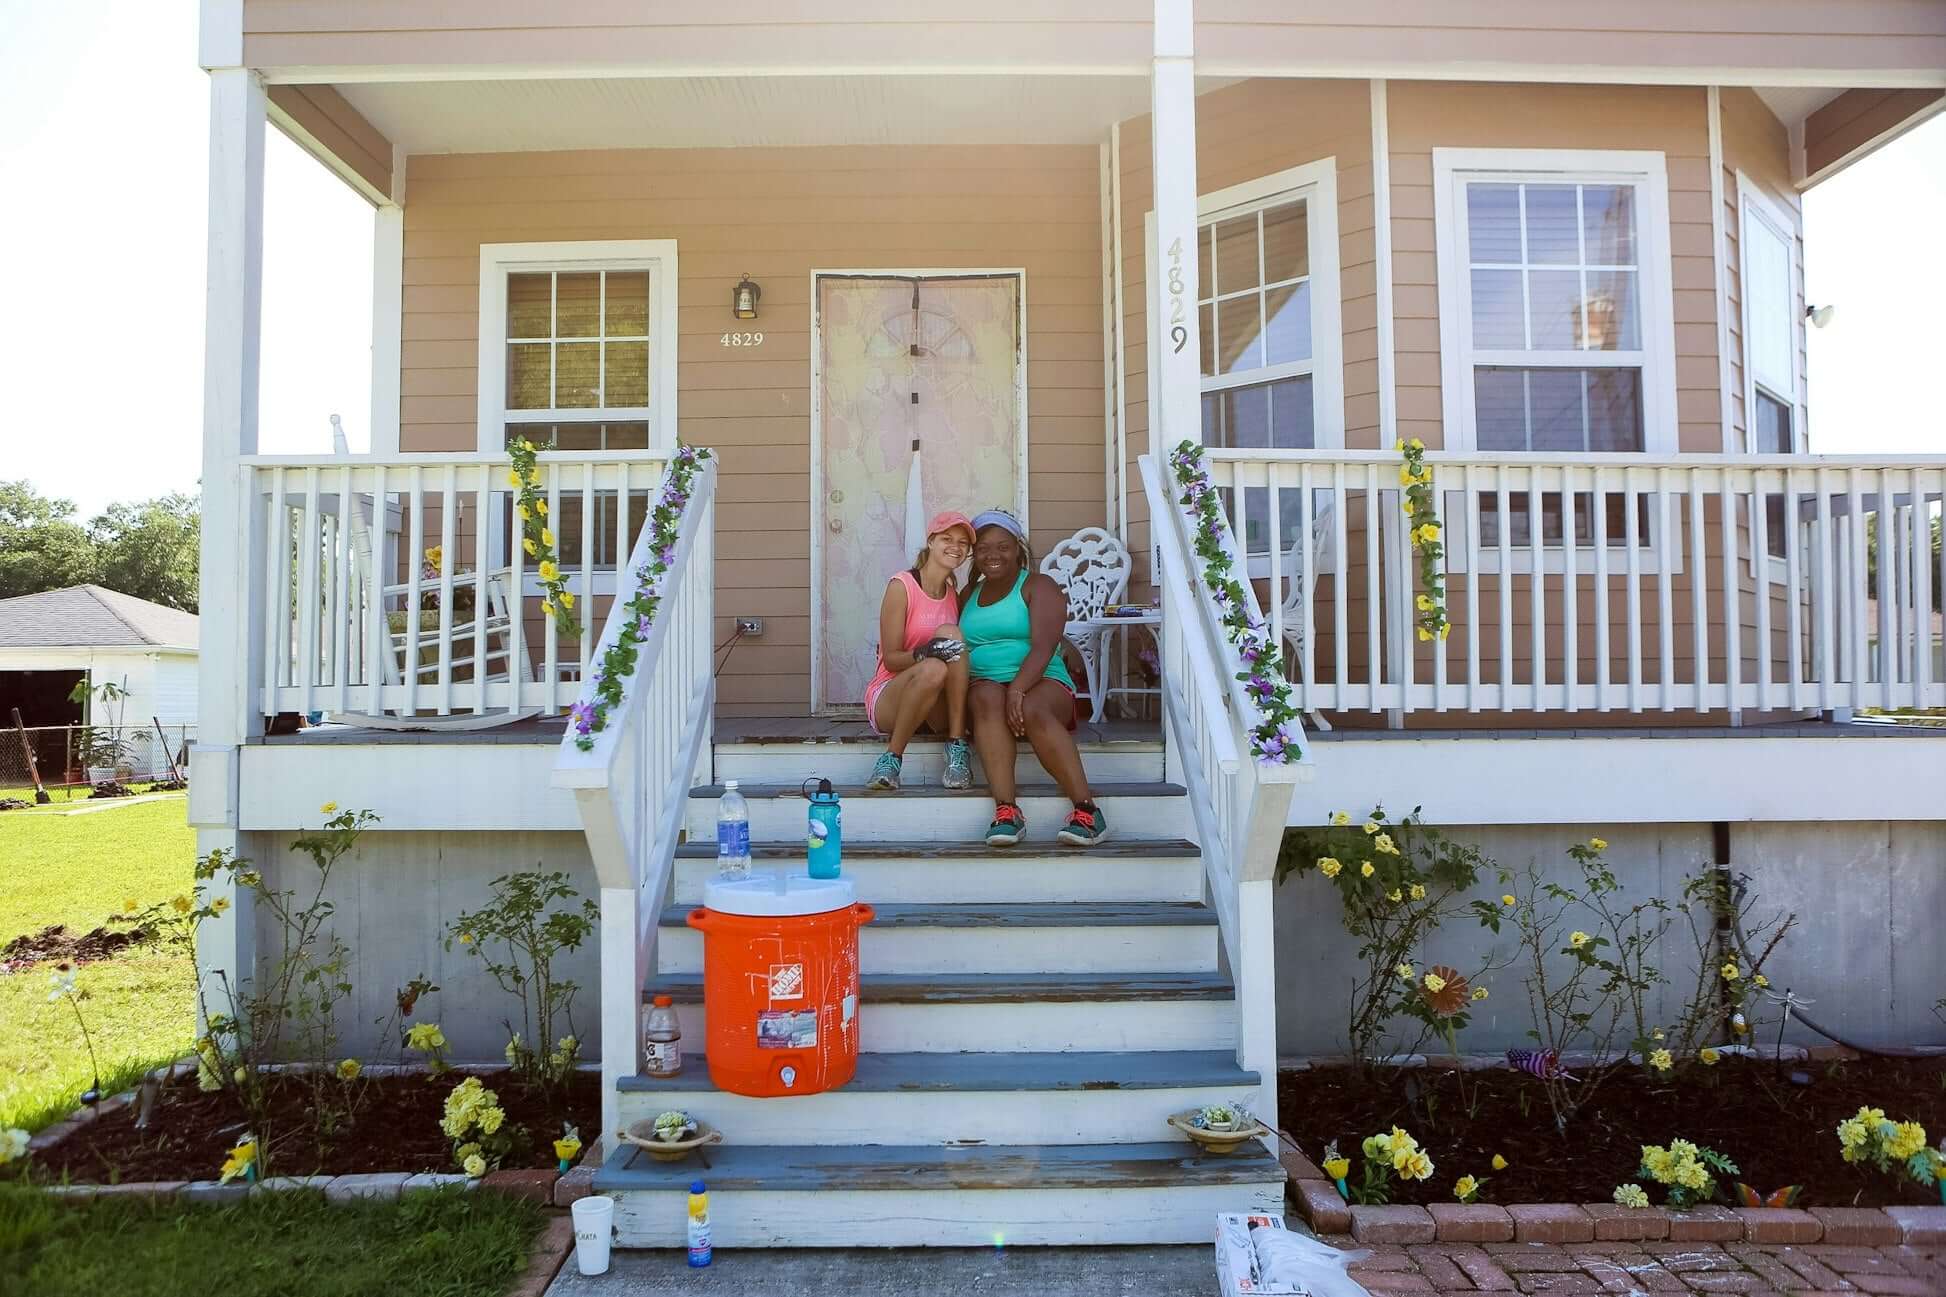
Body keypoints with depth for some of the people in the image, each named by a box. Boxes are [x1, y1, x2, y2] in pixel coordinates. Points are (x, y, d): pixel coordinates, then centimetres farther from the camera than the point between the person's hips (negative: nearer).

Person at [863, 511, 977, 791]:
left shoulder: (955, 595, 11)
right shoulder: (901, 586, -7)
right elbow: (891, 659, -11)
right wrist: (924, 653, -31)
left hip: (936, 709, 5)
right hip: (887, 698, -4)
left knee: (948, 633, -24)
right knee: (933, 670, -38)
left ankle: (957, 748, -25)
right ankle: (892, 758, -19)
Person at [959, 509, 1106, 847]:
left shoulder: (1038, 586, 5)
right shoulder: (968, 595, 22)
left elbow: (1043, 646, -11)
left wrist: (1017, 689, -28)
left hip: (1041, 683, -3)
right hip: (984, 683, 3)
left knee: (1033, 711, -38)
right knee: (988, 696, -34)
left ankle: (1088, 811, -35)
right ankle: (1006, 810, -41)